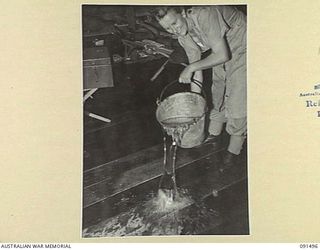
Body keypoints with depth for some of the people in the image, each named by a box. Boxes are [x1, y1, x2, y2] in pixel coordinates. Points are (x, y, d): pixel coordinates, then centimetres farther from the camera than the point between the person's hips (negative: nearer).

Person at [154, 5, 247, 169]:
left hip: (242, 47, -7)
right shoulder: (183, 36, -10)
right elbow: (197, 73, -4)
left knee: (237, 100, -8)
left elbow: (222, 55, -34)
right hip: (221, 51, 7)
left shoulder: (205, 16, -35)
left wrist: (190, 67, -27)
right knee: (218, 90, 18)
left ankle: (234, 149, 9)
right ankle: (214, 133, 40)